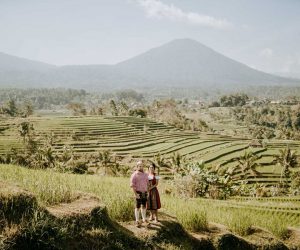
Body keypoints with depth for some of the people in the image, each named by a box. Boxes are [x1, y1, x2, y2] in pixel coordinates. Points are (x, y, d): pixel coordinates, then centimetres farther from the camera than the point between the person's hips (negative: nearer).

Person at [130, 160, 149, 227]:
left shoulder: (145, 174, 8)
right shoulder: (134, 175, -11)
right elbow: (132, 185, -14)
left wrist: (147, 191, 9)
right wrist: (135, 194, -19)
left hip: (144, 193, 5)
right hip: (138, 193, -5)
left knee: (144, 206, 13)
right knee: (137, 207, 0)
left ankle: (144, 219, 25)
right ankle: (137, 221, 6)